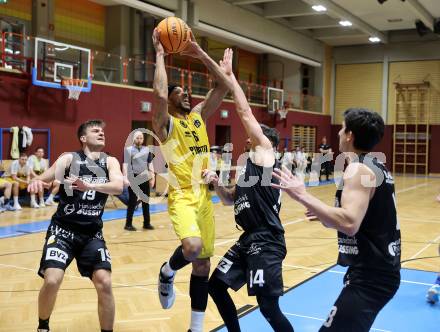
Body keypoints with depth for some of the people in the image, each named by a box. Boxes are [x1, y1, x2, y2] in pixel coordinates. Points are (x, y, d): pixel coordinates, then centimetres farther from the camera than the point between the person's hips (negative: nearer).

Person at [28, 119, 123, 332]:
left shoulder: (110, 162, 1)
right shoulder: (69, 158, -3)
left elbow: (118, 187, -18)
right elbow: (44, 177, -13)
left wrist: (89, 185, -35)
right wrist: (36, 182, -38)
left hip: (92, 233, 2)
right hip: (63, 229, -2)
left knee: (104, 282, -12)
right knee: (52, 281, -15)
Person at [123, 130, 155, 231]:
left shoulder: (147, 150, 10)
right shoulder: (128, 150, -2)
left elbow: (150, 164, 12)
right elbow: (125, 164, -8)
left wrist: (152, 178, 6)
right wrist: (125, 178, -18)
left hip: (145, 178, 5)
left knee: (146, 201, 10)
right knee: (132, 202, -1)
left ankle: (147, 223, 20)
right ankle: (128, 224, 8)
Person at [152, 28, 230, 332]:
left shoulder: (199, 116, 14)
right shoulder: (165, 123, -3)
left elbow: (223, 86, 10)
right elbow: (160, 95, -24)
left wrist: (201, 53, 4)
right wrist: (160, 55, -14)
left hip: (204, 196, 6)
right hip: (182, 196, -6)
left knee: (203, 263, 9)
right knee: (192, 247, -32)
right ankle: (167, 273, 4)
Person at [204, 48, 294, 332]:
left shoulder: (265, 153, -5)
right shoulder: (251, 165, 19)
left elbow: (245, 112, -10)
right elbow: (230, 200, 25)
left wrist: (229, 75, -5)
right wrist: (216, 182, 6)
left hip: (267, 241, -10)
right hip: (249, 239, 10)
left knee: (269, 306, -7)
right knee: (217, 285, 14)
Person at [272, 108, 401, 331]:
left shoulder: (358, 169, -17)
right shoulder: (376, 166, 13)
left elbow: (349, 224, -31)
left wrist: (302, 196, -28)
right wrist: (329, 216, 17)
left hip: (370, 276, -11)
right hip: (382, 269, 11)